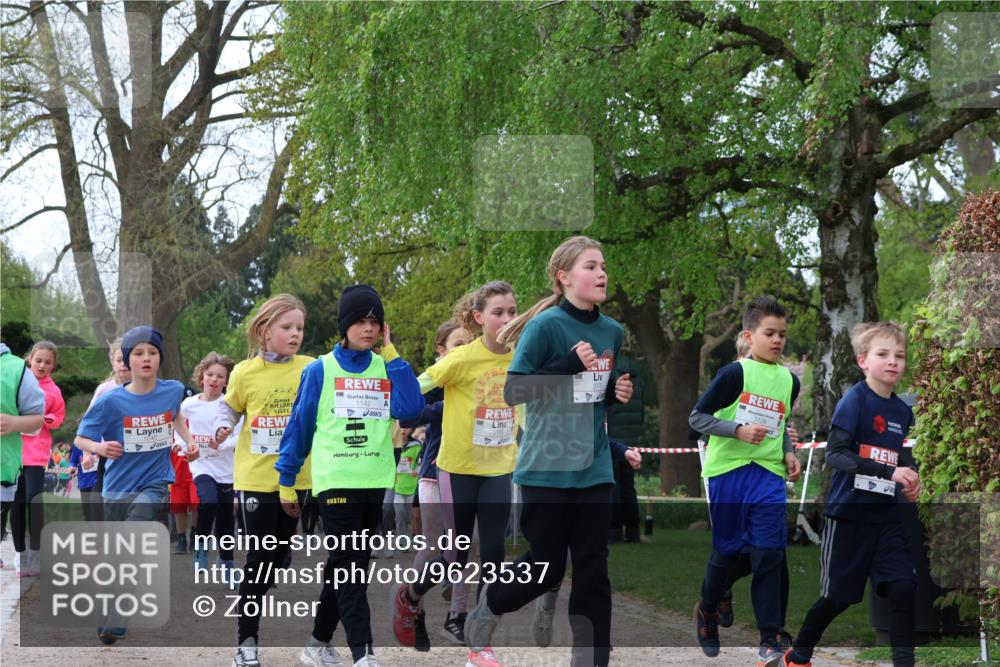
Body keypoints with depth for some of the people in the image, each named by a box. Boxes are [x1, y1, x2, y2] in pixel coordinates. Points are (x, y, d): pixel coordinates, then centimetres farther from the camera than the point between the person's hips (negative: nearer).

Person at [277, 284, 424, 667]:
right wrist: (287, 481, 4)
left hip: (375, 482, 4)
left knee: (347, 567, 11)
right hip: (335, 480, -4)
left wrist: (391, 354, -9)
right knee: (350, 568, -9)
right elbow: (299, 426, 4)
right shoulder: (320, 370, -1)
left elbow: (411, 409, -10)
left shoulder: (386, 369, 7)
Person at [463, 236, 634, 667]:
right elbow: (513, 391, -15)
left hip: (595, 469, 5)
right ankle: (488, 607, 32)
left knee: (593, 572, 3)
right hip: (546, 469, -5)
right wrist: (568, 365, -24)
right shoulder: (546, 325, -12)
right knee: (547, 568, 4)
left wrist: (619, 393, -1)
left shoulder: (613, 332, 6)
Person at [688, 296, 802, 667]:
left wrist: (788, 452, 9)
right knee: (728, 553, 5)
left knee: (769, 555, -6)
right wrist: (739, 430, -19)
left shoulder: (789, 380, 10)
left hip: (768, 474, 4)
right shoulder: (735, 373, -8)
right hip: (728, 472, -4)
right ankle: (707, 611, 34)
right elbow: (697, 417, -8)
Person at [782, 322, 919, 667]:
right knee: (837, 597, 6)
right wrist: (889, 472, -31)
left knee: (904, 588, -9)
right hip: (848, 514, -5)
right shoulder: (855, 400, -14)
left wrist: (909, 481, -1)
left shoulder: (903, 411, 6)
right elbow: (834, 453, -24)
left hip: (887, 516, 5)